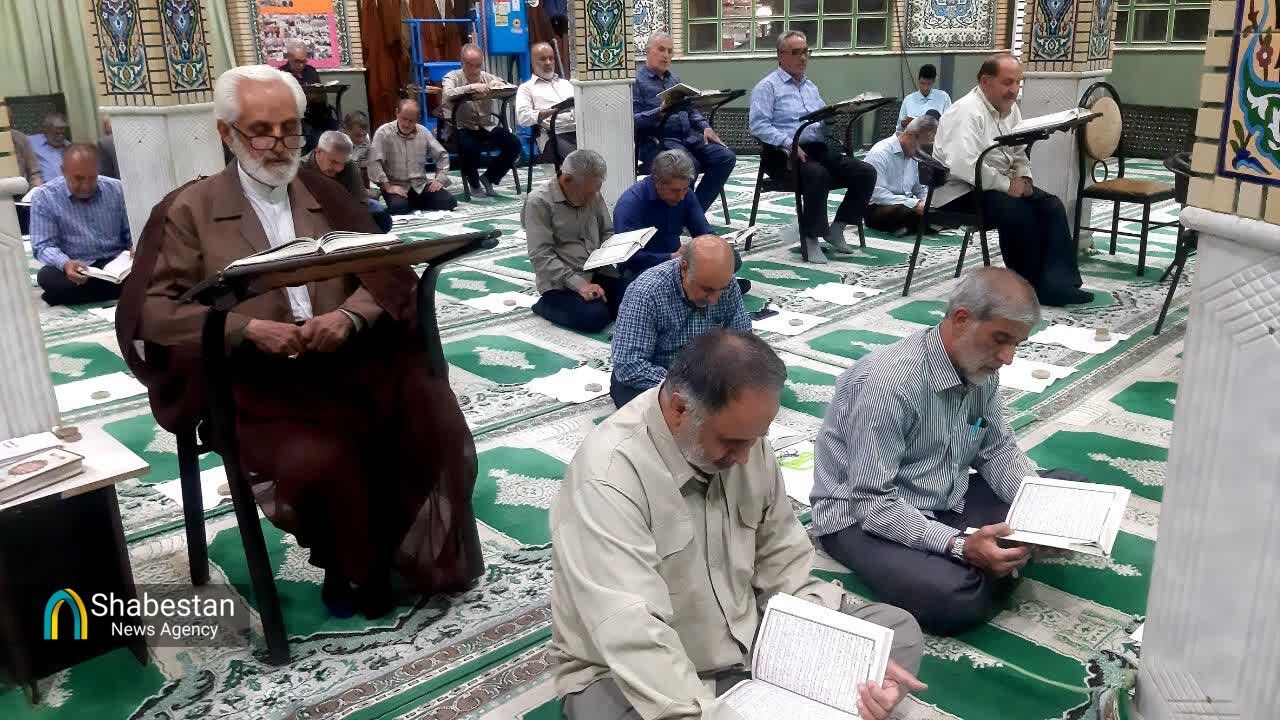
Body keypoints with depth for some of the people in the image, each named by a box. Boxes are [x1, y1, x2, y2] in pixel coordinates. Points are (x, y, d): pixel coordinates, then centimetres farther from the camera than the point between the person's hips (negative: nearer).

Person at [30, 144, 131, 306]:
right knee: (47, 277, -35)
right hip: (76, 269, -1)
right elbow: (43, 247, -5)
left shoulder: (116, 189, 6)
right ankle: (129, 289, -31)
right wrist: (65, 264, -28)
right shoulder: (44, 198, -2)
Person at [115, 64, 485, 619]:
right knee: (321, 459, -30)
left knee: (432, 415, -22)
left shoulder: (327, 196, 15)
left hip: (341, 362, 3)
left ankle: (414, 552, 2)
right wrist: (247, 328, -18)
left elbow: (387, 271, 6)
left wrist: (347, 316, -15)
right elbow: (151, 311, -3)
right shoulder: (189, 210, 5)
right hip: (251, 381, -3)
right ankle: (351, 567, 2)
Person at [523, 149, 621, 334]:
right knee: (595, 316, -28)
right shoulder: (538, 202, -13)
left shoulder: (593, 195, 7)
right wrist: (579, 284, -26)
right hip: (560, 283, -6)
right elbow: (542, 256, -18)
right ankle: (547, 305, 1)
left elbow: (607, 233, 19)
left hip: (598, 273, 6)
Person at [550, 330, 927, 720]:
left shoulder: (742, 438, -5)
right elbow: (634, 641, -35)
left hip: (752, 645, 6)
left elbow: (785, 568, 1)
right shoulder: (607, 478, -28)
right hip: (631, 680, -5)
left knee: (897, 631, 0)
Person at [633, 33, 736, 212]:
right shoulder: (636, 81, 1)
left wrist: (705, 127, 7)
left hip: (688, 137, 7)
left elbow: (691, 110, 26)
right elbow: (633, 120, -11)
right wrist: (661, 112, -23)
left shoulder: (674, 78, 25)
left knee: (726, 157, -15)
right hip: (657, 141, -7)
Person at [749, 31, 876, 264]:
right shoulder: (768, 86, 4)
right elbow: (758, 125, -9)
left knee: (866, 173, -12)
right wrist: (788, 143, -21)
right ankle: (810, 239, -24)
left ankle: (836, 228, -3)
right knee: (818, 175, -37)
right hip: (784, 155, -7)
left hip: (818, 149, 7)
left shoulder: (811, 87, 26)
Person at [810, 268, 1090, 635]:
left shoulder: (981, 367, -3)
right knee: (955, 599, -34)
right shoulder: (888, 382, -28)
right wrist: (958, 546, -34)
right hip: (864, 516, -7)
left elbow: (997, 449, 8)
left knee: (1070, 490, -1)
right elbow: (873, 503, -27)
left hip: (948, 501, 8)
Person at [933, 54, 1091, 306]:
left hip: (999, 184, 9)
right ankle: (1031, 287, -11)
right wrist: (1007, 185, -24)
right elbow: (963, 165, -31)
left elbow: (1019, 153, 22)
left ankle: (1057, 284, -15)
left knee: (1052, 207, -9)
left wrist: (1023, 177, -1)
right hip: (961, 191, -9)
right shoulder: (967, 111, -18)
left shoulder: (1011, 108, 10)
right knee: (1019, 213, -28)